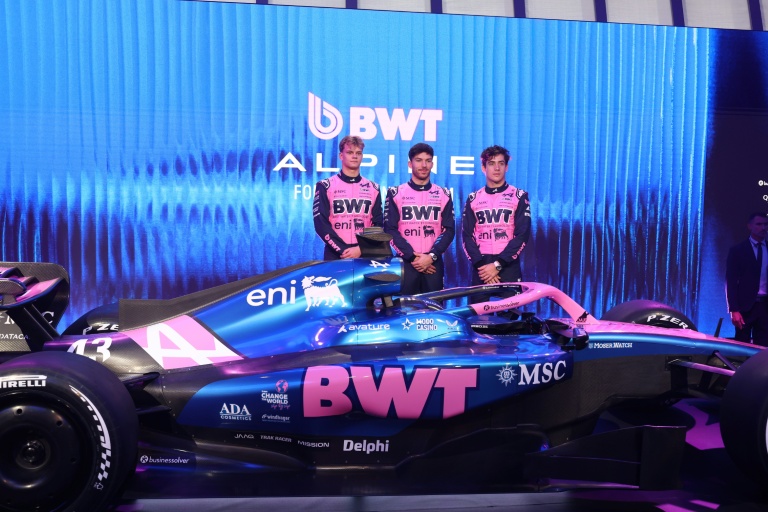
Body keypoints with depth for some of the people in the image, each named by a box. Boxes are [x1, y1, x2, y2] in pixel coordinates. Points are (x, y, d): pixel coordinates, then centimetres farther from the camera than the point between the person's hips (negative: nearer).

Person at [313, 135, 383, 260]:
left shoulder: (373, 188, 12)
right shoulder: (325, 186, 4)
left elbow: (377, 225, 6)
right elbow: (321, 224, -4)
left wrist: (361, 249, -10)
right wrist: (343, 249, -14)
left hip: (365, 255, 2)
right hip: (335, 255, -2)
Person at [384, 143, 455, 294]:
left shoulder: (443, 195, 11)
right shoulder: (395, 194, 6)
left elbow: (449, 230, 5)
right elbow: (390, 229, -1)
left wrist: (431, 256, -10)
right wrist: (412, 256, -11)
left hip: (433, 263, 2)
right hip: (405, 262, -1)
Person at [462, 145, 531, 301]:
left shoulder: (519, 197, 5)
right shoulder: (473, 199, 11)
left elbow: (522, 235, -3)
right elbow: (466, 236, 6)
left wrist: (497, 265, -12)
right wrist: (481, 264, -10)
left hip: (508, 267, -2)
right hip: (482, 268, 2)